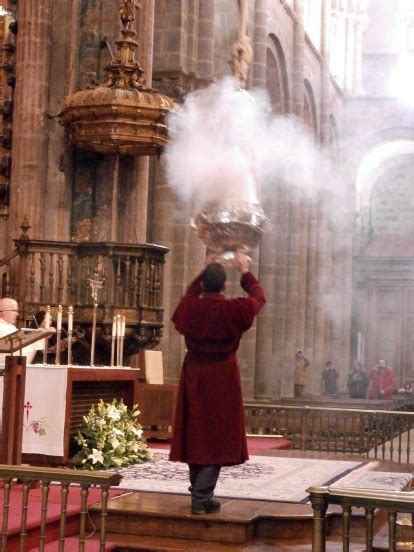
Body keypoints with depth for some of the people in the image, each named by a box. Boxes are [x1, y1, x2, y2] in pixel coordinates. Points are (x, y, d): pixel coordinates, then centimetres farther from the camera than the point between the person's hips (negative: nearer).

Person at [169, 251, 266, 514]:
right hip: (222, 379, -4)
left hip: (194, 377, 4)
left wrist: (205, 271, 28)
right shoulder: (234, 309, -13)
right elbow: (259, 296, 8)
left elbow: (191, 293, 21)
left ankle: (199, 492, 24)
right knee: (217, 436, 2)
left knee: (196, 434, 14)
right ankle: (202, 498, -3)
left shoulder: (189, 307, -5)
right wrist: (245, 270, 21)